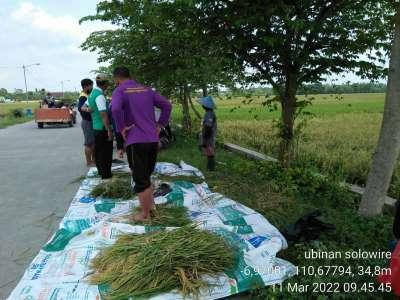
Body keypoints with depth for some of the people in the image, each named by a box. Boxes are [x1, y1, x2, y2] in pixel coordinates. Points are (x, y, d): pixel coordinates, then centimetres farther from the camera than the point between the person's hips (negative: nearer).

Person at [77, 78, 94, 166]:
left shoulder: (87, 95, 13)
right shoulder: (83, 97, -18)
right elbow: (80, 107, -36)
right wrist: (86, 109, -54)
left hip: (91, 121, 10)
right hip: (87, 122, -10)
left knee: (93, 142, 15)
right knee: (88, 143, -3)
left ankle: (93, 159, 25)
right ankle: (89, 162, 4)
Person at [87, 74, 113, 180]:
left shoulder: (92, 94, 11)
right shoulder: (100, 95, -18)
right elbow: (103, 114, -24)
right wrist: (109, 131, -24)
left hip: (95, 127, 9)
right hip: (103, 128, -9)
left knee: (98, 151, 18)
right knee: (106, 154, -1)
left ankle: (101, 171, 32)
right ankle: (106, 175, 7)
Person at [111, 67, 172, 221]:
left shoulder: (119, 91, -3)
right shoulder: (146, 89, 15)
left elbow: (116, 109, -25)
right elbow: (167, 105, 10)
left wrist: (121, 128, -12)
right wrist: (160, 125, 9)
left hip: (136, 141, -6)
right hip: (153, 139, 6)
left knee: (140, 180, 6)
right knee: (147, 176, 22)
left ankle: (145, 214, 17)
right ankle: (151, 205, 29)